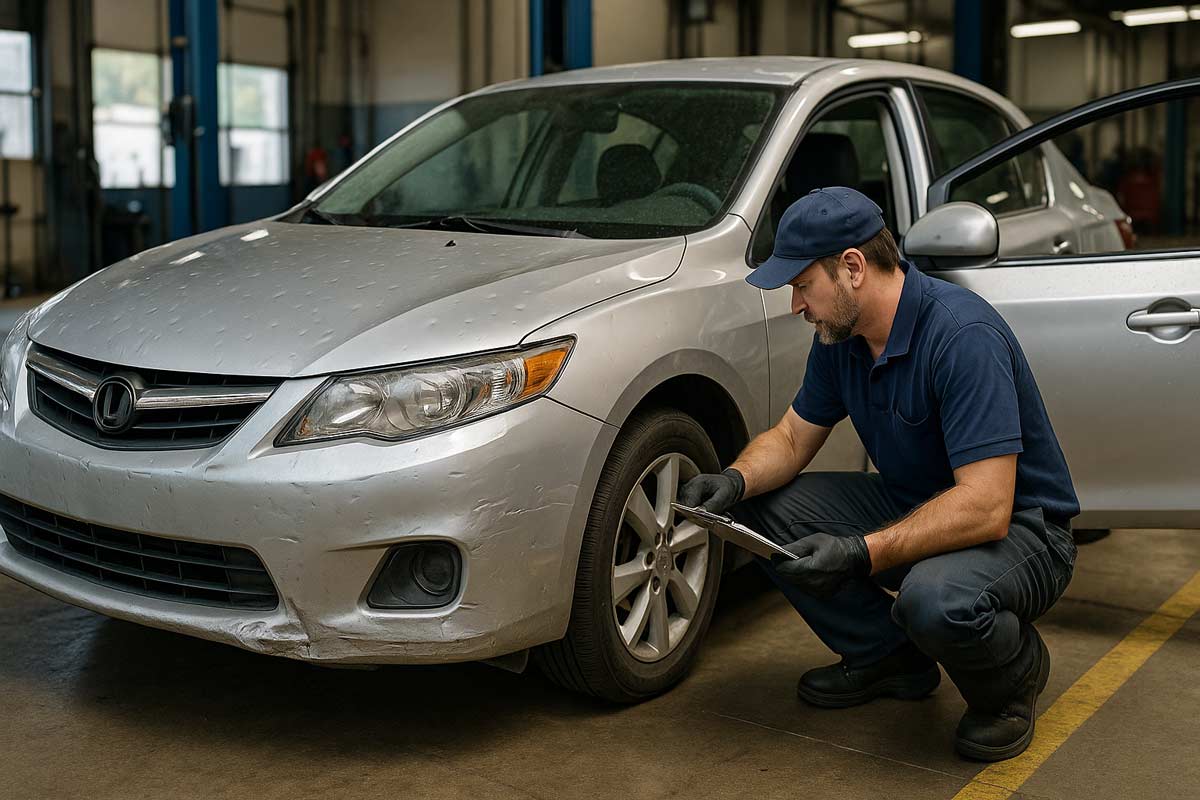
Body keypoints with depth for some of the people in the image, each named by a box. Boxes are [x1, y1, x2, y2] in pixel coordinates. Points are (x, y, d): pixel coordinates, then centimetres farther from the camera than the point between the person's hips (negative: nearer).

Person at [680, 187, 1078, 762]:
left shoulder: (962, 335, -29)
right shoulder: (841, 335, -3)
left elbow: (986, 508, -33)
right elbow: (792, 437, 8)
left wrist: (863, 555, -39)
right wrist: (735, 480, -14)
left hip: (1018, 528, -8)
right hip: (914, 507, 8)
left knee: (935, 601, -39)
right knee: (761, 508, -4)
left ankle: (1013, 675, -1)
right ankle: (887, 656, 10)